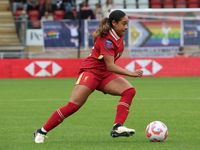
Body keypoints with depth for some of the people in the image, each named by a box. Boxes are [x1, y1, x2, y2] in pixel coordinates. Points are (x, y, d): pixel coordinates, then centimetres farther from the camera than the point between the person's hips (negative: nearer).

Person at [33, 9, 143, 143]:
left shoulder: (118, 35, 4)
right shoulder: (107, 39, -22)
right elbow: (110, 66, -26)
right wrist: (131, 73, -31)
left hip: (105, 75, 8)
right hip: (90, 71, -8)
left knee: (129, 91, -16)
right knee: (74, 105, -19)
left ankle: (118, 127, -26)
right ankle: (42, 132, -7)